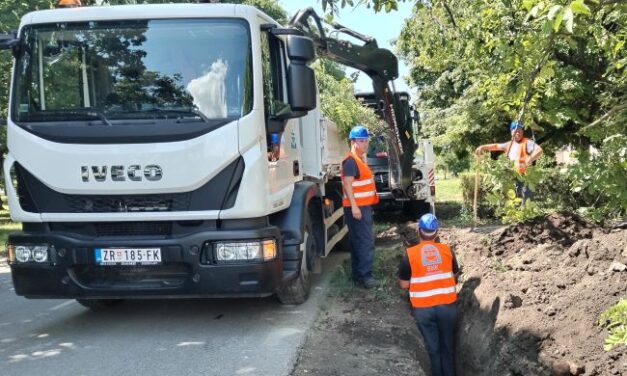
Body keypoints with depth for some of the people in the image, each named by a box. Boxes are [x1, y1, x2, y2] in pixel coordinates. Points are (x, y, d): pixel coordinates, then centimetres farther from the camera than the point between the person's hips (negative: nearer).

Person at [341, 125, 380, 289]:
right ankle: (365, 276, -9)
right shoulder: (351, 161, -14)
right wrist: (354, 206, -27)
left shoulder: (360, 160, 18)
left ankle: (358, 275, 20)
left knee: (358, 241, 13)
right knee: (366, 241, -11)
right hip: (357, 207, -10)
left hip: (363, 206, 10)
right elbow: (347, 184, -22)